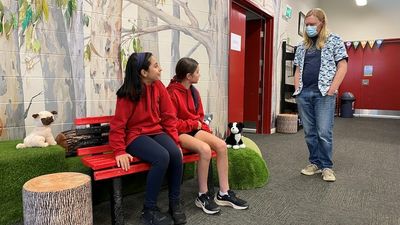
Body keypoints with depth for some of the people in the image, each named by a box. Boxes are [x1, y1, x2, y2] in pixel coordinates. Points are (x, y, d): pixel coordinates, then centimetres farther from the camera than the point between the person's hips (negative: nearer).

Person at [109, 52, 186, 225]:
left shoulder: (159, 87, 2)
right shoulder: (128, 93, -13)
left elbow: (169, 117, 5)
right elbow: (118, 125, -11)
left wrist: (175, 141, -1)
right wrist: (120, 151, -17)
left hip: (157, 132, 5)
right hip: (136, 135, -5)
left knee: (176, 154, -26)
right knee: (162, 157, -32)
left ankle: (175, 203, -5)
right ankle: (149, 210, -14)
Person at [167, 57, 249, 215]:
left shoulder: (194, 91, 9)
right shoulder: (172, 93, -14)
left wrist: (203, 127, -2)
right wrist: (194, 124, -11)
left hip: (195, 130, 8)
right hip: (179, 133, -7)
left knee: (221, 145, -16)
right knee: (205, 149, -32)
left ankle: (224, 193, -8)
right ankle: (203, 196, -14)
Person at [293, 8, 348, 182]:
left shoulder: (334, 40, 6)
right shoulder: (302, 46, 18)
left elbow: (342, 66, 0)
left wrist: (332, 90, -10)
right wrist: (297, 89, 5)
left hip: (323, 93, -4)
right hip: (303, 94, 4)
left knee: (324, 133, -5)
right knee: (309, 133, 7)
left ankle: (327, 166, 9)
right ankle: (315, 163, 19)